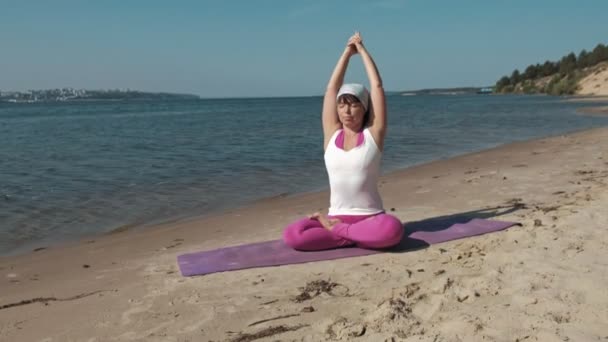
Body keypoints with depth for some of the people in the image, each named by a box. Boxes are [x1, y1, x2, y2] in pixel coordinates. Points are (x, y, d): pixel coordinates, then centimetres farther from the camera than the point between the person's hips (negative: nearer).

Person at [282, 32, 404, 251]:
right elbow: (332, 88, 4)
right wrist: (348, 52, 10)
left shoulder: (372, 134, -1)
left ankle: (333, 229, -13)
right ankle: (359, 236, -10)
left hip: (370, 217, -2)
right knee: (292, 235, -25)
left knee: (392, 229, -37)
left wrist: (362, 50, 6)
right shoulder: (332, 134, 6)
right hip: (336, 217, 2)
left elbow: (377, 86, -3)